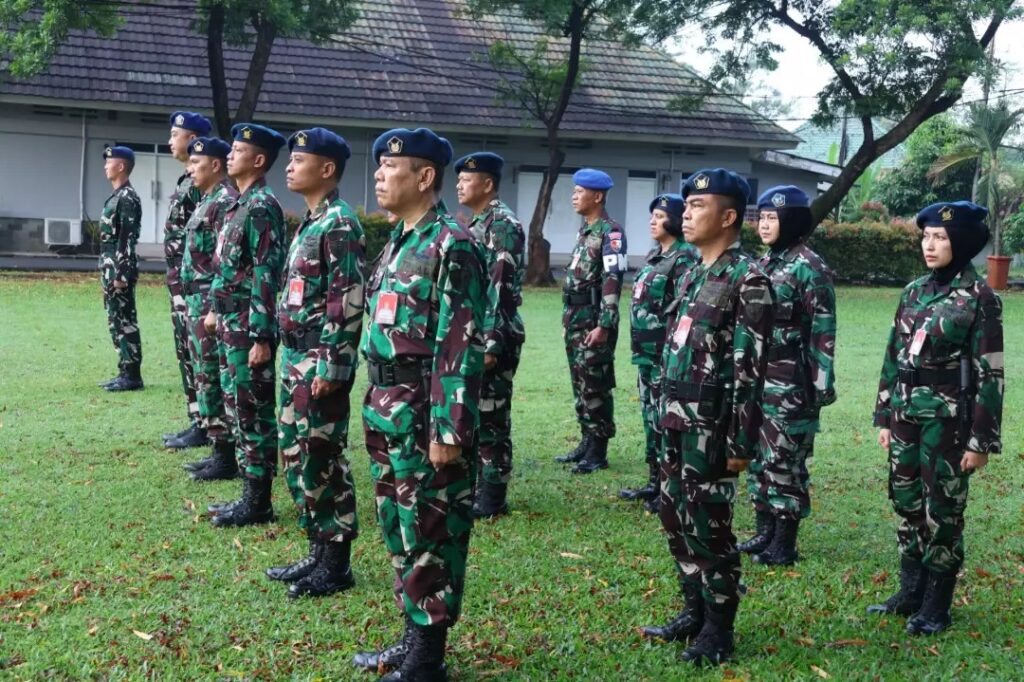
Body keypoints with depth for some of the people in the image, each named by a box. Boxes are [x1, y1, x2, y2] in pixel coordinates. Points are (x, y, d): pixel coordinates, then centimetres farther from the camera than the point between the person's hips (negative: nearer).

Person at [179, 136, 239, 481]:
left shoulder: (226, 202, -14)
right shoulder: (208, 201, 17)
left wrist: (215, 309, -22)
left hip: (211, 304, -10)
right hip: (198, 302, 10)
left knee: (214, 380, -6)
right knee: (206, 378, 13)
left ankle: (227, 457, 0)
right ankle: (220, 450, 19)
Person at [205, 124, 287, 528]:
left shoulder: (262, 207, -15)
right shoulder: (240, 203, 14)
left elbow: (266, 276, -20)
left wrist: (261, 337, -22)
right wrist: (217, 311, 23)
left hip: (248, 327, -10)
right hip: (231, 325, 10)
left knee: (254, 413, -3)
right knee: (237, 410, 14)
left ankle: (258, 503, 6)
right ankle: (250, 495, 22)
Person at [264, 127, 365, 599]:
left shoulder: (340, 225, -15)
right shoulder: (310, 222, 15)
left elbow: (348, 304, -21)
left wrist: (332, 367, -22)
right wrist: (293, 359, 20)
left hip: (320, 361, -10)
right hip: (297, 358, 10)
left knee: (322, 461, -3)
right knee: (295, 456, 14)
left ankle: (336, 565, 7)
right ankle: (319, 552, 24)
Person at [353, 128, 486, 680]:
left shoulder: (451, 246, -14)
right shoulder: (397, 243, 15)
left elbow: (460, 348, -19)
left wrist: (449, 430, -21)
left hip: (424, 418, -9)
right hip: (387, 415, 9)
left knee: (429, 534, 1)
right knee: (398, 529, 17)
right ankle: (413, 638, 30)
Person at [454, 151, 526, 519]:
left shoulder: (503, 224, -13)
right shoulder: (477, 224, 17)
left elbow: (502, 289, -19)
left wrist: (492, 343, -22)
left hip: (493, 338, -9)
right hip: (471, 335, 9)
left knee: (491, 416, -4)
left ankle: (493, 497, 4)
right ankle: (476, 486, 22)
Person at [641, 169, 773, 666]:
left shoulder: (747, 280, -13)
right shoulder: (694, 273, 13)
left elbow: (751, 368, -16)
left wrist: (742, 442, -18)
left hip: (710, 426, -8)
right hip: (676, 420, 9)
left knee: (708, 525, 0)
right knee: (674, 516, 15)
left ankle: (718, 629, 15)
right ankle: (695, 610, 30)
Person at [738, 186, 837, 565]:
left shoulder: (810, 268, -12)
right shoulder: (764, 262, 12)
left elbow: (823, 332, -14)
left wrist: (821, 386, -16)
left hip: (790, 382, -8)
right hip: (757, 377, 8)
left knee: (784, 459, -1)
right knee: (757, 456, 13)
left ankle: (784, 545, 9)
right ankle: (764, 533, 24)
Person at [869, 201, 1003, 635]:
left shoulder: (979, 298, -10)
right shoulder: (914, 292, 8)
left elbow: (989, 374, -10)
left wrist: (981, 439, -12)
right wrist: (885, 416, 11)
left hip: (949, 418, -6)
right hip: (907, 413, 6)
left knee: (942, 511, 3)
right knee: (906, 505, 13)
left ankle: (936, 606, 15)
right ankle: (911, 592, 27)